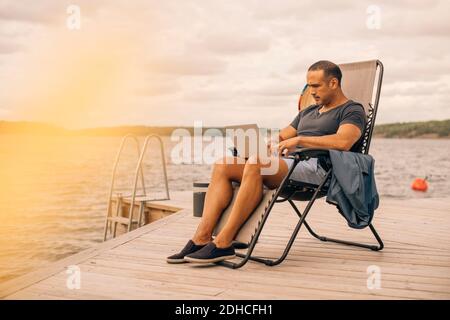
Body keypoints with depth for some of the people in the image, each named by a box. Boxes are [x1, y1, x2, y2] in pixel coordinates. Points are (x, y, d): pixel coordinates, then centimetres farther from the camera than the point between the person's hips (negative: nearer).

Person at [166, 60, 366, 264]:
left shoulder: (353, 111, 6)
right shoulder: (308, 112, 32)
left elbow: (343, 142, -16)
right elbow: (281, 138, 29)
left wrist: (299, 140, -16)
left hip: (317, 168, -8)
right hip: (288, 162, 8)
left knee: (256, 164, -36)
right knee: (223, 166, -12)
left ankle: (223, 244, -34)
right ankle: (202, 238, -22)